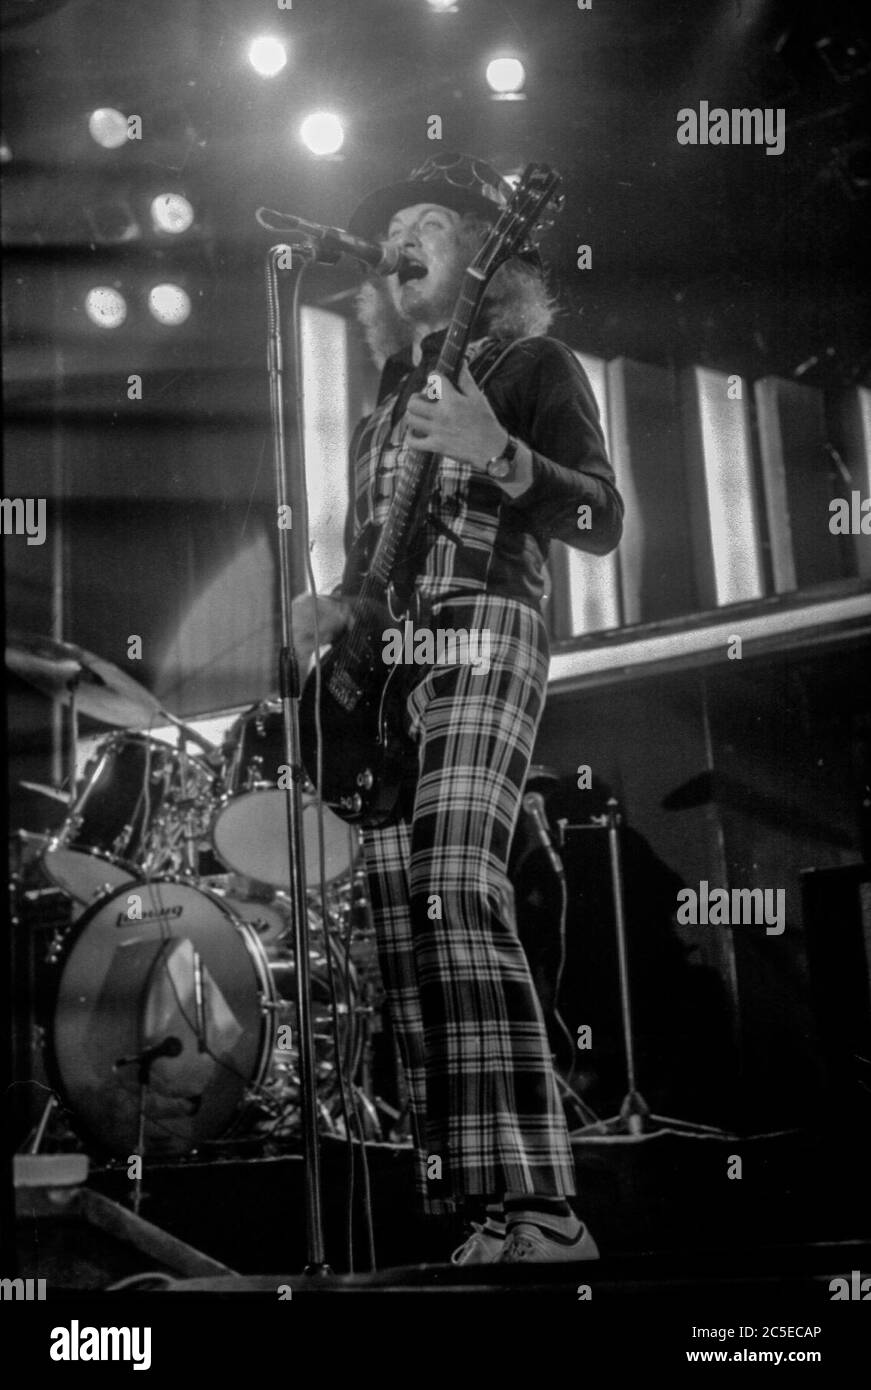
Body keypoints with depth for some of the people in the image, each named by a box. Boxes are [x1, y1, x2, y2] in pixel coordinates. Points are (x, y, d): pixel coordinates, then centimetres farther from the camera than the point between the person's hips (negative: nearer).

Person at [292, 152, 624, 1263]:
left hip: (481, 640, -7)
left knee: (455, 891, -25)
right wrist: (334, 607, 10)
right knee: (400, 912, -2)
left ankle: (538, 1212, -26)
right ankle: (468, 1202, 2)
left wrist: (496, 454, -21)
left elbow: (601, 523, -6)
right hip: (382, 663, 8)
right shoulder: (394, 390, 26)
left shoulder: (532, 363, 6)